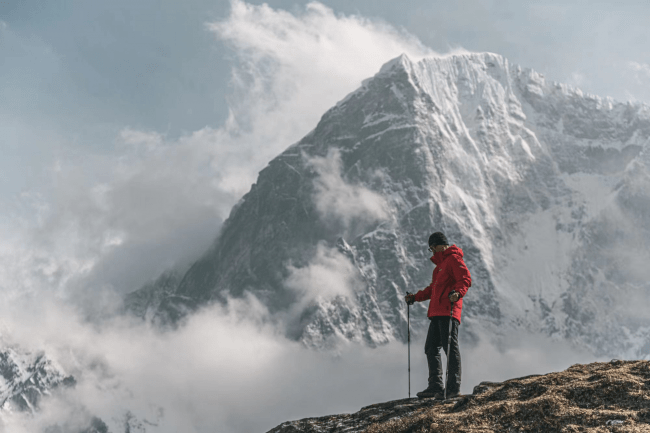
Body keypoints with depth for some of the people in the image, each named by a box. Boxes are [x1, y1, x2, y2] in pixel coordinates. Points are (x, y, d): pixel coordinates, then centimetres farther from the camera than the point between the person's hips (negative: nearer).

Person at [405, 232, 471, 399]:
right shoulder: (441, 263, 28)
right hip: (437, 313, 10)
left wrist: (457, 293, -33)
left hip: (448, 311, -10)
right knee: (431, 348, 8)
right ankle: (435, 387, 9)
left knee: (450, 347, -11)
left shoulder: (454, 259, -3)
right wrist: (415, 297, 30)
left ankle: (453, 387, -12)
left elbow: (465, 279, -16)